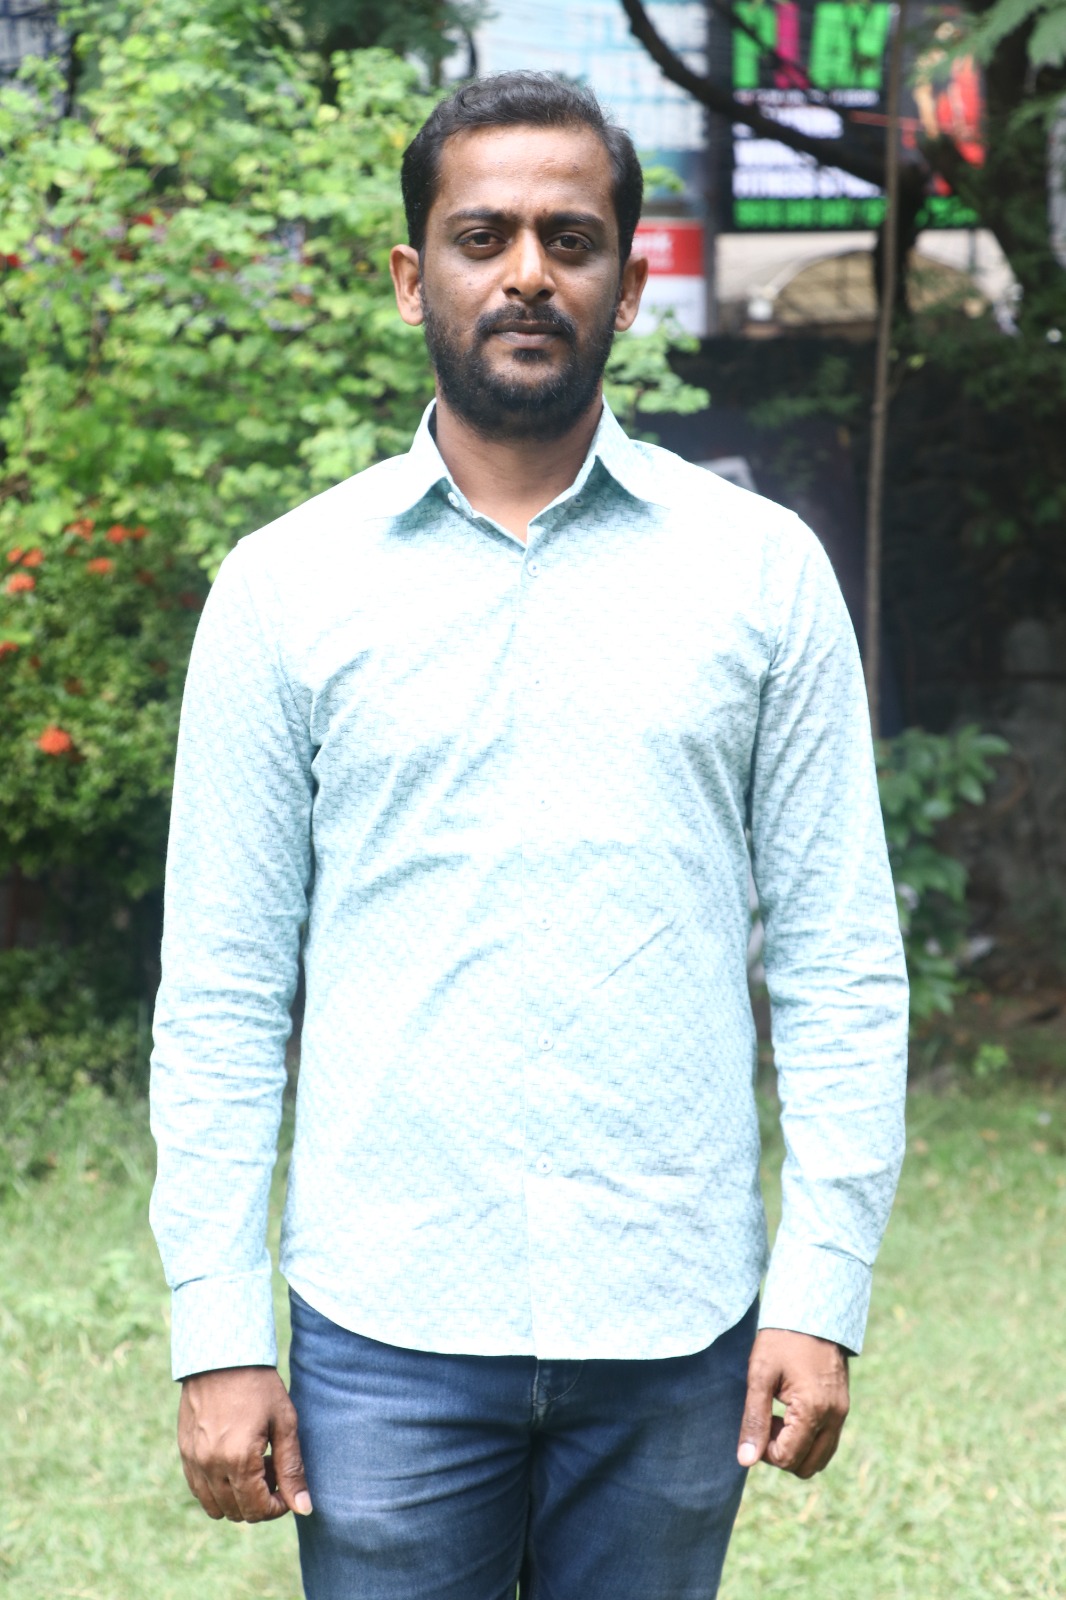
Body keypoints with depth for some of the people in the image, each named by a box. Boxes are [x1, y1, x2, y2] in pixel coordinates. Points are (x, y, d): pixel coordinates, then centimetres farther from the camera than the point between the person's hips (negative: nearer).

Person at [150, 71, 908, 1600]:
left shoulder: (761, 569, 3)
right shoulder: (288, 587, 2)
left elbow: (840, 961, 3)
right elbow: (221, 992, 2)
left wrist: (822, 1292, -4)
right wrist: (218, 1335, -3)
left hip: (677, 1325, 1)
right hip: (390, 1323, 0)